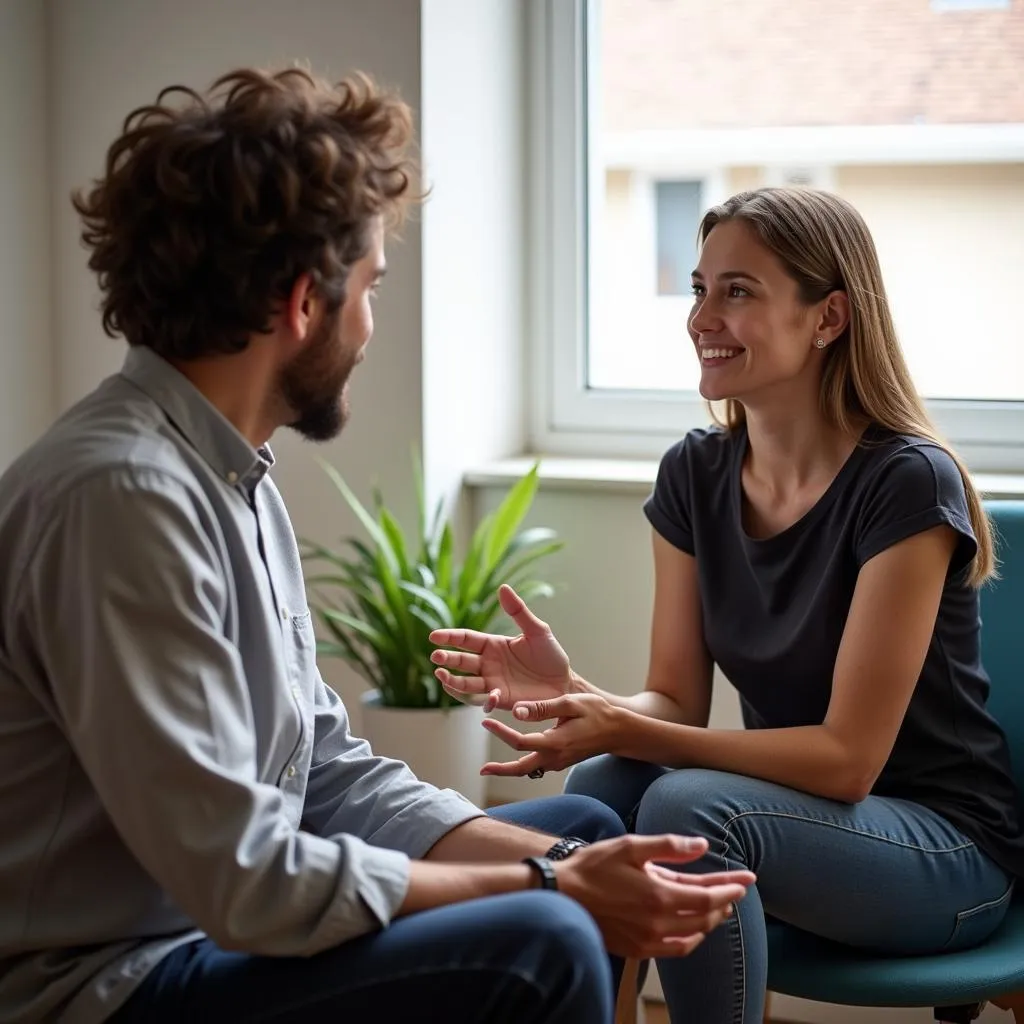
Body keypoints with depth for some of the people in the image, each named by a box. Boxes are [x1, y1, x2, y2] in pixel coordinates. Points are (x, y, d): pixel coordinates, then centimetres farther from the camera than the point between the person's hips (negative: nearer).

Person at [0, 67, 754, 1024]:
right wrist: (554, 887, -16)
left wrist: (565, 870, -4)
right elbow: (245, 879, -25)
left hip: (226, 915, 10)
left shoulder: (228, 472, 7)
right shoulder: (127, 493, -24)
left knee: (583, 829, 15)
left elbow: (332, 771, 8)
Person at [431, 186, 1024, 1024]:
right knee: (597, 791, -23)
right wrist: (570, 692, -23)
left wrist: (622, 730, -30)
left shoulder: (904, 484, -19)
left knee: (687, 809, -30)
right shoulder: (695, 475, 0)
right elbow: (677, 704, 0)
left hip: (945, 846, -5)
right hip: (796, 806, 5)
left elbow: (848, 757, -21)